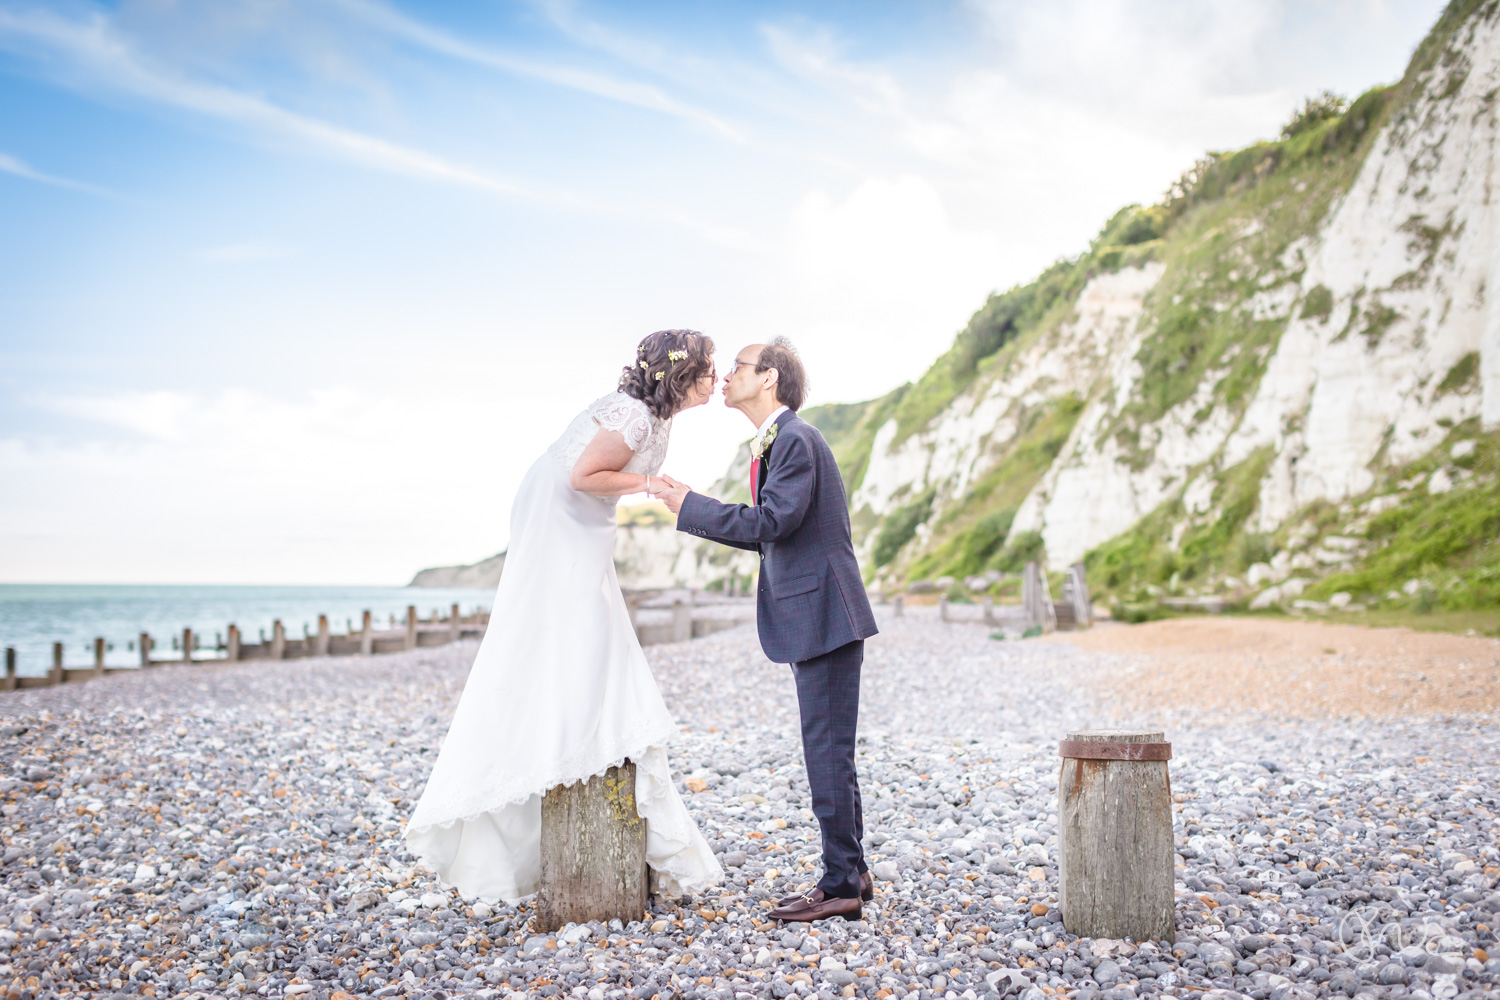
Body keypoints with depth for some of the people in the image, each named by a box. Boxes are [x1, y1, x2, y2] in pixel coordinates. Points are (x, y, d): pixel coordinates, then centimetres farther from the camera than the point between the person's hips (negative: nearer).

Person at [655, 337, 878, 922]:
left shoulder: (797, 440, -13)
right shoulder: (776, 442, 18)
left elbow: (771, 521, -23)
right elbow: (770, 537, 21)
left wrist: (689, 506, -15)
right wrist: (699, 514, 14)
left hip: (825, 616, -10)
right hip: (813, 618, 10)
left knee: (828, 753, -6)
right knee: (829, 753, 14)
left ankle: (840, 887, 1)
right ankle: (851, 873, 23)